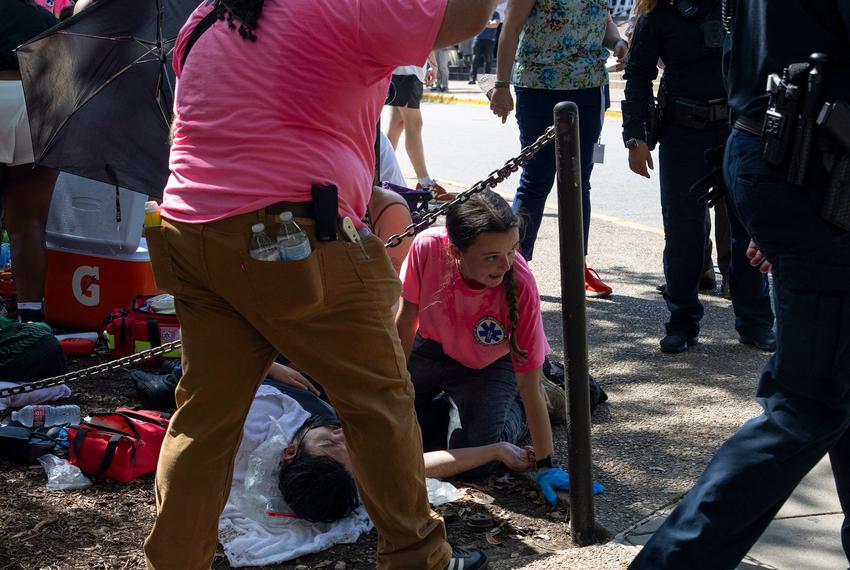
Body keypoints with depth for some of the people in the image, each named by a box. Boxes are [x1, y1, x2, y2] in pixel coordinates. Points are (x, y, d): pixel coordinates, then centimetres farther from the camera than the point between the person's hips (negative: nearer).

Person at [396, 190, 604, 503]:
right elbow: (406, 319, -13)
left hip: (491, 364, -2)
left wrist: (545, 465, -23)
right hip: (433, 346, 2)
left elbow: (530, 386, -27)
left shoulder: (521, 287, -37)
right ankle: (451, 402, 27)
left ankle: (513, 409, 15)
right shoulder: (428, 247, -34)